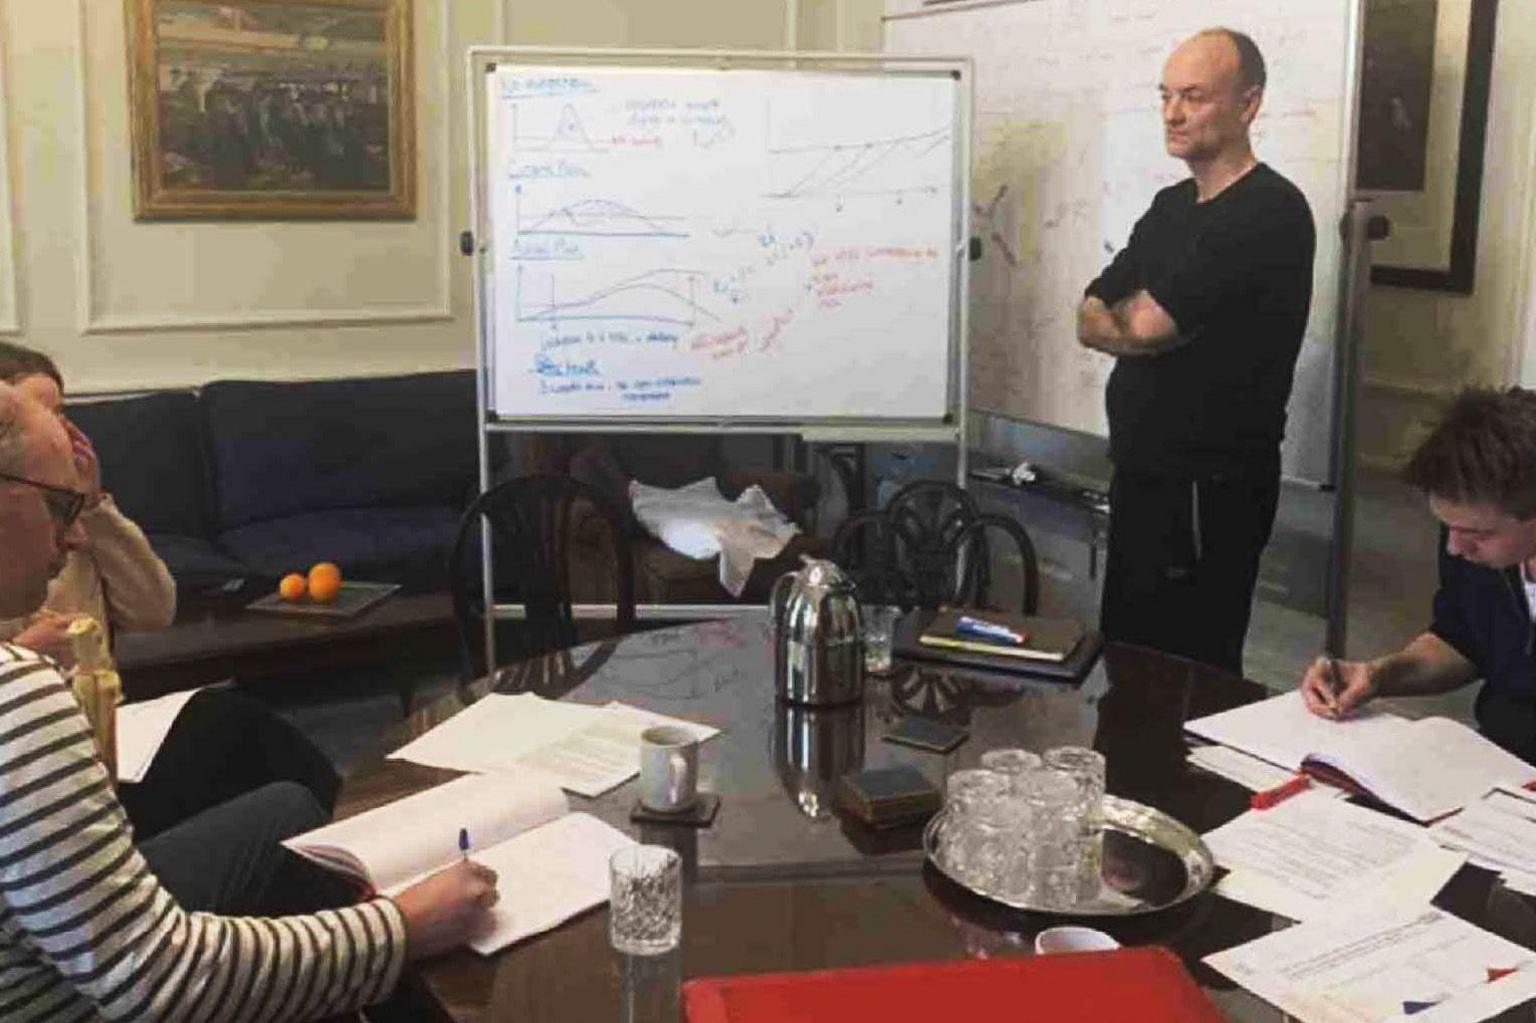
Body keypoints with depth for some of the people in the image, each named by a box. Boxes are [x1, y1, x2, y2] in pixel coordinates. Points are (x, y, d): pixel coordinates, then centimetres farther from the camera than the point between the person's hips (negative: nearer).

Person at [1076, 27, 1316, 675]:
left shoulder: (1270, 212, -17)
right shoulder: (1171, 206, 12)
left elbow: (1146, 324, -21)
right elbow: (1091, 322, 8)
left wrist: (1126, 309, 0)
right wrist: (1140, 317, -11)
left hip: (1211, 491, -9)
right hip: (1141, 474, 9)